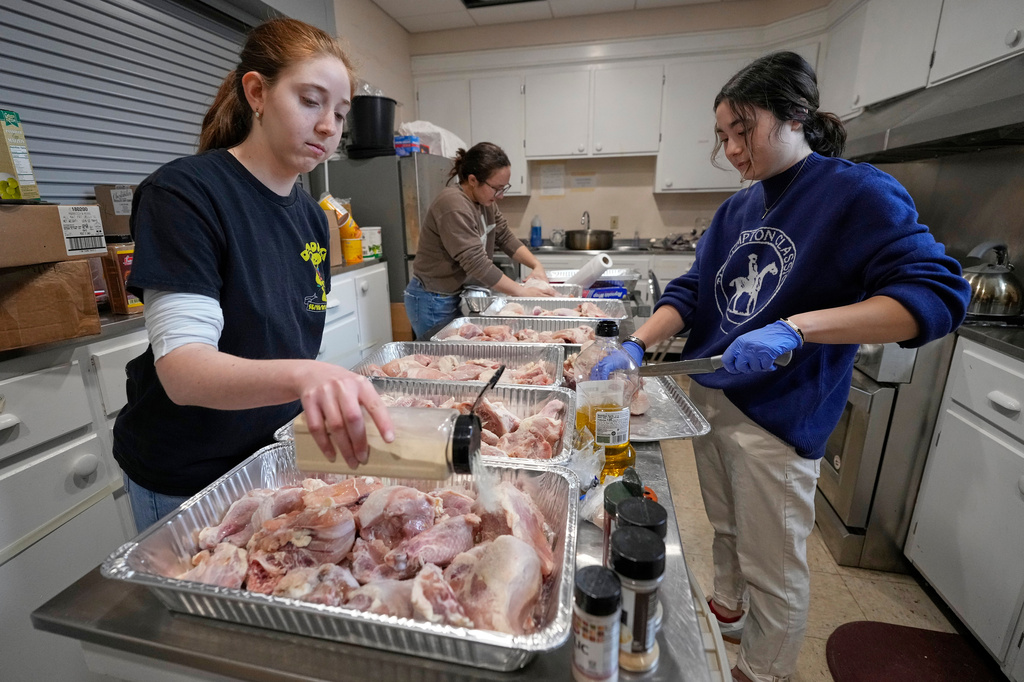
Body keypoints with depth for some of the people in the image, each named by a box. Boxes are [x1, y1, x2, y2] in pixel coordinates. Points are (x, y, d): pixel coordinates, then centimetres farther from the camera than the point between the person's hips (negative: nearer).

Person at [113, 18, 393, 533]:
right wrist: (302, 376, -47)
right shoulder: (184, 192, -19)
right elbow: (182, 368, -30)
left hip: (275, 457, 6)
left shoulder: (311, 216, 1)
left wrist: (331, 396, 0)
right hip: (186, 481, -6)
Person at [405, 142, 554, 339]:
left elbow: (506, 237, 8)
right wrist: (524, 292, -23)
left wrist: (536, 265, -7)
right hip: (434, 302, -8)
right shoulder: (453, 206, -26)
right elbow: (478, 264, -29)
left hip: (458, 296, 8)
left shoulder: (485, 200, 2)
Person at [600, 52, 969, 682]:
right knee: (726, 528, 26)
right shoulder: (737, 210, 7)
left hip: (778, 417, -6)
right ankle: (728, 609, 52)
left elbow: (940, 295, -20)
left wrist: (795, 328, -31)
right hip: (709, 395, 6)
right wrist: (637, 345, -12)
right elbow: (692, 291, 4)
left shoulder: (858, 193, -11)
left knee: (772, 569, 12)